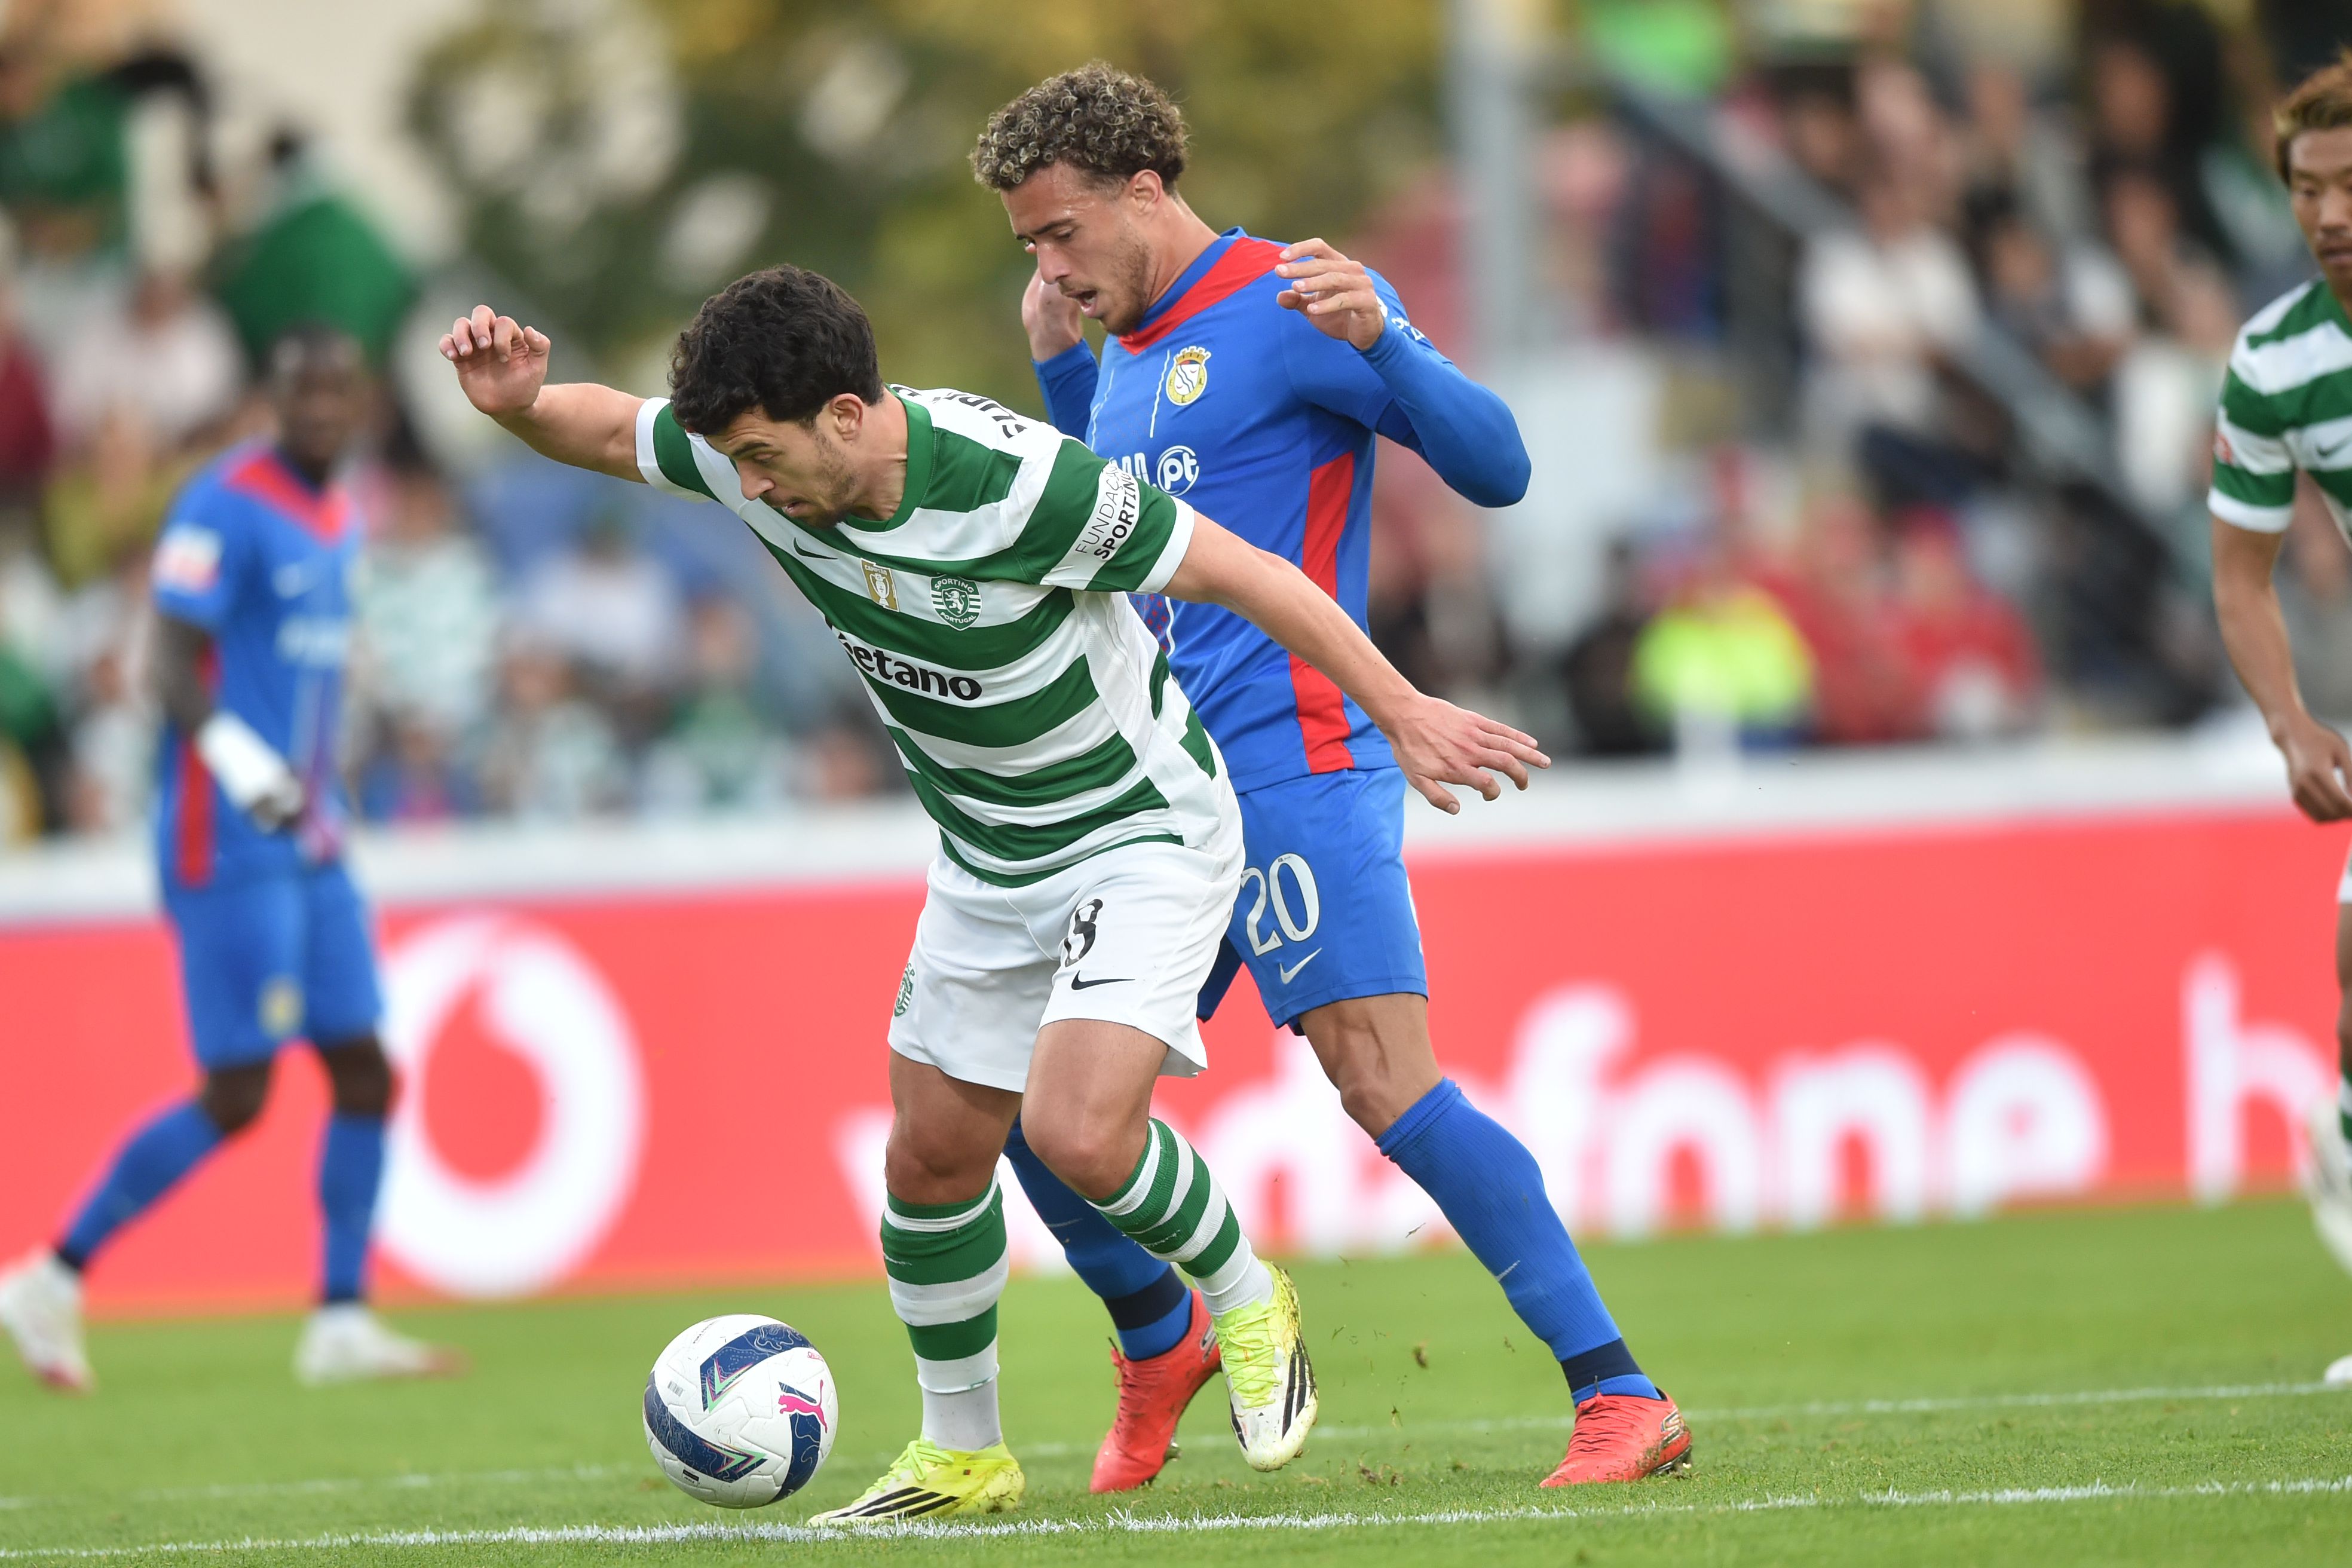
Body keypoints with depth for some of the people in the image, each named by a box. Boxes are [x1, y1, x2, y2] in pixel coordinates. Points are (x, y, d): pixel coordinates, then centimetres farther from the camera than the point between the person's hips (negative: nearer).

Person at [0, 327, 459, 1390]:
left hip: (308, 845, 9)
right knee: (236, 1094, -9)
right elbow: (174, 664, -19)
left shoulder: (336, 521, 15)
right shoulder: (225, 506, -12)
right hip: (226, 843, -9)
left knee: (365, 1074, 3)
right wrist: (242, 764, -34)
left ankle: (342, 1323, 6)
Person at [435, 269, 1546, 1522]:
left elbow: (1241, 573, -22)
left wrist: (1402, 712, -18)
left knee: (1076, 1133, -24)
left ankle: (1244, 1301, 5)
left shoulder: (1017, 483, -33)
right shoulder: (755, 453, -15)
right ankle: (960, 1457, 28)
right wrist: (516, 402, -19)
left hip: (1142, 834, -7)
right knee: (934, 1155, 9)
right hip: (986, 864, 7)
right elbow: (606, 432, 4)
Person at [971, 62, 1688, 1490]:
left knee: (1383, 1078, -17)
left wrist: (1377, 338, -28)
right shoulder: (1126, 353, 18)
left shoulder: (1292, 305, -7)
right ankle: (1161, 1345, 32)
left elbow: (1498, 466, -12)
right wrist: (1056, 365, 22)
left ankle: (1622, 1400, -15)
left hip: (1291, 765, -8)